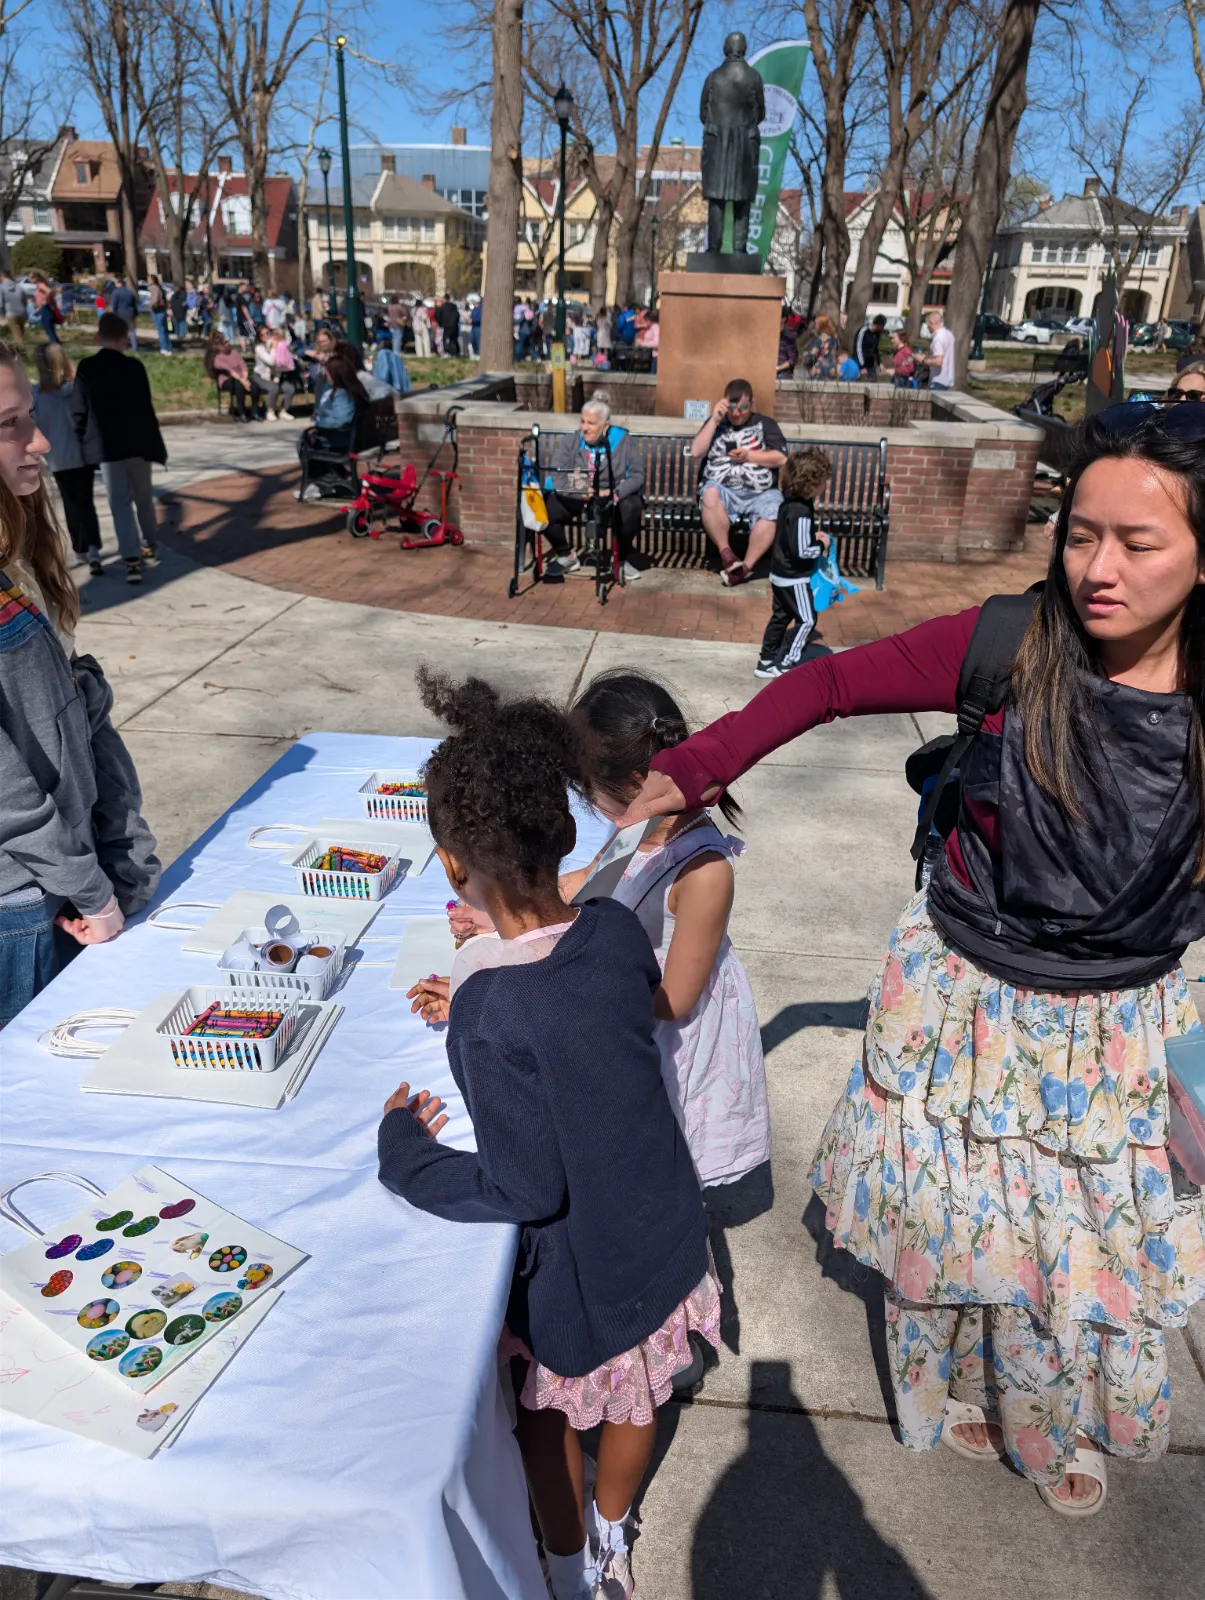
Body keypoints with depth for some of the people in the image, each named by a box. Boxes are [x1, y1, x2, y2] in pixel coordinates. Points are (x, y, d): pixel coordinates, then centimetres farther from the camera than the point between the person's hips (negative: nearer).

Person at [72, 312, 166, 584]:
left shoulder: (85, 368, -2)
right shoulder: (134, 367, -6)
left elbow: (79, 411, -1)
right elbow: (145, 410, -5)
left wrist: (84, 442, 12)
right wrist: (157, 447, 2)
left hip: (105, 446, 0)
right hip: (137, 444, 0)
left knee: (120, 504, 0)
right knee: (143, 498, 18)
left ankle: (132, 560, -12)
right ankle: (150, 544, 35)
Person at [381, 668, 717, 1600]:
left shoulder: (493, 1015, -35)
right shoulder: (617, 930, -18)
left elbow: (525, 1191, -26)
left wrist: (405, 1150, -13)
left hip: (574, 1267, -5)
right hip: (663, 1234, 5)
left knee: (548, 1413, 26)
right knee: (635, 1400, 29)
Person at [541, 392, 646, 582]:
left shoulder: (621, 440, -8)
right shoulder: (568, 441, -7)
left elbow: (637, 474, -14)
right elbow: (558, 478, -17)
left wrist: (615, 493, -32)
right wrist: (583, 493, -34)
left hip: (613, 497, -1)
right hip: (577, 498, 2)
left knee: (630, 507, -35)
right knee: (545, 508, -25)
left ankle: (626, 558, -6)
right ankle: (566, 557, 3)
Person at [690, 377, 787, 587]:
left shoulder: (766, 424, 14)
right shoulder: (717, 423, 17)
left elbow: (780, 458, 2)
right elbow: (696, 452, 3)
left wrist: (749, 456, -10)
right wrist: (714, 420, -2)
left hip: (760, 494, 0)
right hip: (724, 491, 0)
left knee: (773, 511, -34)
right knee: (710, 494, -36)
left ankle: (745, 567, -31)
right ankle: (726, 553, -28)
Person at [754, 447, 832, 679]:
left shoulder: (788, 502, 1)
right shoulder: (801, 513, -26)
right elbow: (801, 551, -26)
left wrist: (813, 535, 6)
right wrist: (822, 545, -11)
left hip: (780, 573, 9)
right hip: (794, 577, -9)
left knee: (781, 616, 18)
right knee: (806, 619, 3)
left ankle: (766, 661, 25)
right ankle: (784, 663, 6)